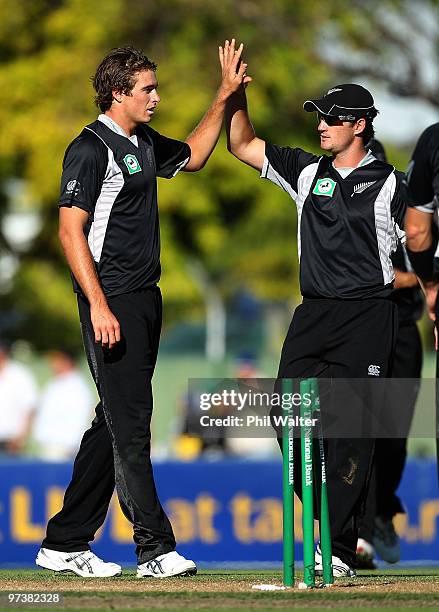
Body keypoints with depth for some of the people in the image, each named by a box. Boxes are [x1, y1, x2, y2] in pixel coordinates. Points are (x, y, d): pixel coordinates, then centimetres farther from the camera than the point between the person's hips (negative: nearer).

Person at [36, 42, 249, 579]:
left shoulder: (145, 143, 15)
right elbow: (71, 230, -17)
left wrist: (225, 94, 26)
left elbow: (192, 156, 36)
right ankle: (155, 548, -7)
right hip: (111, 302, -10)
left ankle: (66, 543, 16)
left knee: (115, 422, 11)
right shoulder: (90, 149, -12)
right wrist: (99, 307, -24)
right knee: (129, 424, -8)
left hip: (145, 301, 10)